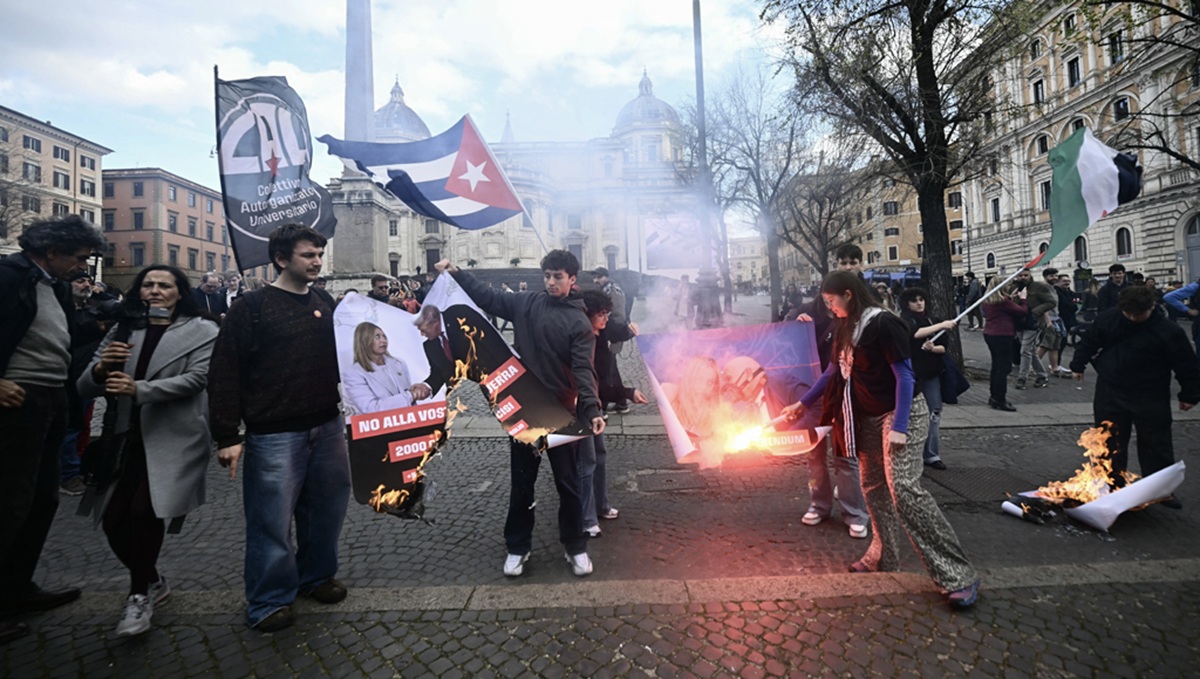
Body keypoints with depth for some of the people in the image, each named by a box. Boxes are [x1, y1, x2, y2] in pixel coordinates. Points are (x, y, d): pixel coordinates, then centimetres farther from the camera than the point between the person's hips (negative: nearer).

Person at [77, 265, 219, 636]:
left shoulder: (201, 331, 1)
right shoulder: (122, 330, 11)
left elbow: (196, 378, -12)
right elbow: (85, 388, 7)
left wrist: (140, 389, -23)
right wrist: (100, 369, -15)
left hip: (173, 439, -4)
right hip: (128, 440, 5)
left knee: (144, 511, -16)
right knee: (114, 521, 3)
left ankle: (140, 594, 9)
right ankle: (152, 582, 30)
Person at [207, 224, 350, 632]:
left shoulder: (325, 303, 9)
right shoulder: (253, 307, -6)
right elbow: (225, 373, -8)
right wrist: (227, 436, -11)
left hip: (327, 427, 5)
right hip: (274, 433, -5)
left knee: (327, 506, 14)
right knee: (272, 518, 4)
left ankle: (316, 576, 35)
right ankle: (269, 601, 23)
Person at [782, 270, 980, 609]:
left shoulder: (883, 324, -18)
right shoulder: (846, 327, 6)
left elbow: (904, 375, -18)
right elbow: (834, 371, 16)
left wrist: (898, 427, -22)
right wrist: (803, 403, 19)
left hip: (900, 414, -8)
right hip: (868, 417, 8)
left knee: (904, 489, -16)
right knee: (873, 487, 12)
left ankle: (959, 576, -7)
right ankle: (883, 557, 27)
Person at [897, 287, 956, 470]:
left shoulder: (931, 320, 9)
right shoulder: (904, 320, -6)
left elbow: (943, 347, 6)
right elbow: (915, 333, -28)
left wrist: (933, 348, -15)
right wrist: (941, 325, -33)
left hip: (931, 373, 5)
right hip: (912, 373, -5)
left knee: (934, 412, 3)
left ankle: (932, 454, 11)